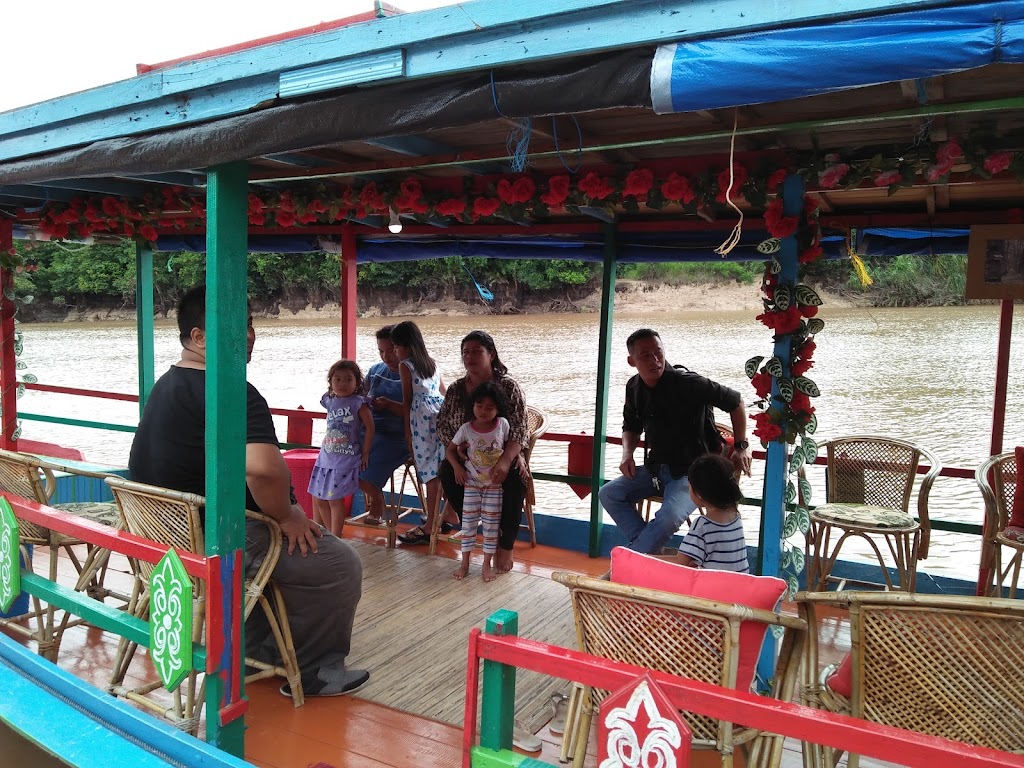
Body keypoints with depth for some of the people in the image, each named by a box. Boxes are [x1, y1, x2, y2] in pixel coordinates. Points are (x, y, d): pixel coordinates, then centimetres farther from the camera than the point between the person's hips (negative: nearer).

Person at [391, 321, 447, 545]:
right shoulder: (432, 362, 19)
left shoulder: (405, 365, 0)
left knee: (430, 471, -6)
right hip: (441, 412, 7)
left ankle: (430, 526, -2)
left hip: (422, 415, -7)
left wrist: (408, 431, 5)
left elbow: (407, 400, 0)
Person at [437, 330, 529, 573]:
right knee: (447, 473, -29)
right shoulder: (455, 390, 6)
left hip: (503, 456, -3)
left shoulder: (508, 386, -6)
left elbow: (520, 428, -14)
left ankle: (505, 547, -17)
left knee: (515, 478, -34)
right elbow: (443, 426, 8)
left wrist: (505, 461, -31)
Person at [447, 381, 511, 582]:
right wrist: (457, 466, -14)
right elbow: (450, 449, 0)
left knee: (491, 524, 4)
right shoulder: (466, 429, -11)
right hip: (471, 482, 0)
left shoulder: (503, 425, -11)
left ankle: (487, 564, 16)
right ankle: (465, 564, 16)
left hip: (494, 483, 0)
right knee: (468, 522, 5)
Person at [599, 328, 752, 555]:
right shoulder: (634, 387, 0)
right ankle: (649, 550, -11)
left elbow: (734, 402, -7)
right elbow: (631, 427, 18)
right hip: (655, 469, 7)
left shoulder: (687, 383, -19)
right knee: (608, 494, -9)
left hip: (691, 470, -7)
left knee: (669, 516, -31)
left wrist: (741, 447, -7)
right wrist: (627, 454, -1)